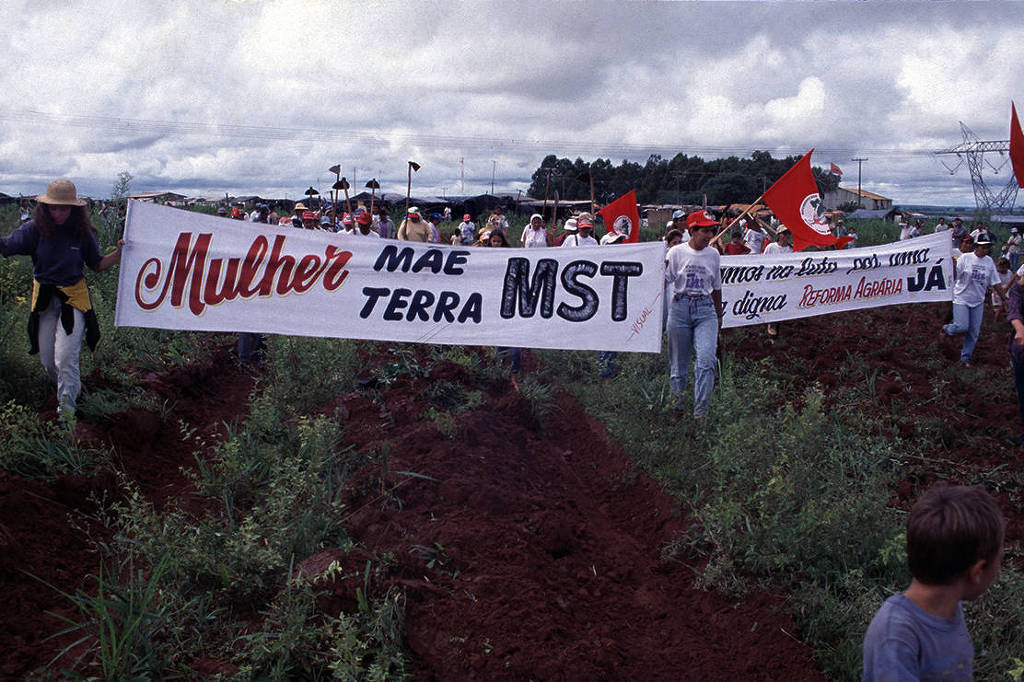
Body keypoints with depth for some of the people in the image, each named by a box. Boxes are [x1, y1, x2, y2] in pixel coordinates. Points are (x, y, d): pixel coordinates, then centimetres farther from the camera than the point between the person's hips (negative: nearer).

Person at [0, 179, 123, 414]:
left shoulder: (83, 233, -6)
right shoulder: (35, 229, -7)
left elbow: (97, 265, 3)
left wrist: (118, 252, -13)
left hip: (73, 298, -2)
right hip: (44, 298, 2)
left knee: (65, 357, -10)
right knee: (47, 361, 11)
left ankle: (67, 402, 11)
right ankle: (73, 387, 40)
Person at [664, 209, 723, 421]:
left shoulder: (714, 255, 10)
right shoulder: (676, 252, 1)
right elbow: (664, 280, 0)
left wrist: (719, 315, 24)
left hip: (705, 309, 2)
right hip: (680, 307, -1)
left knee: (706, 359, -14)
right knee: (678, 360, 4)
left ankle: (700, 413, -11)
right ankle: (676, 403, 22)